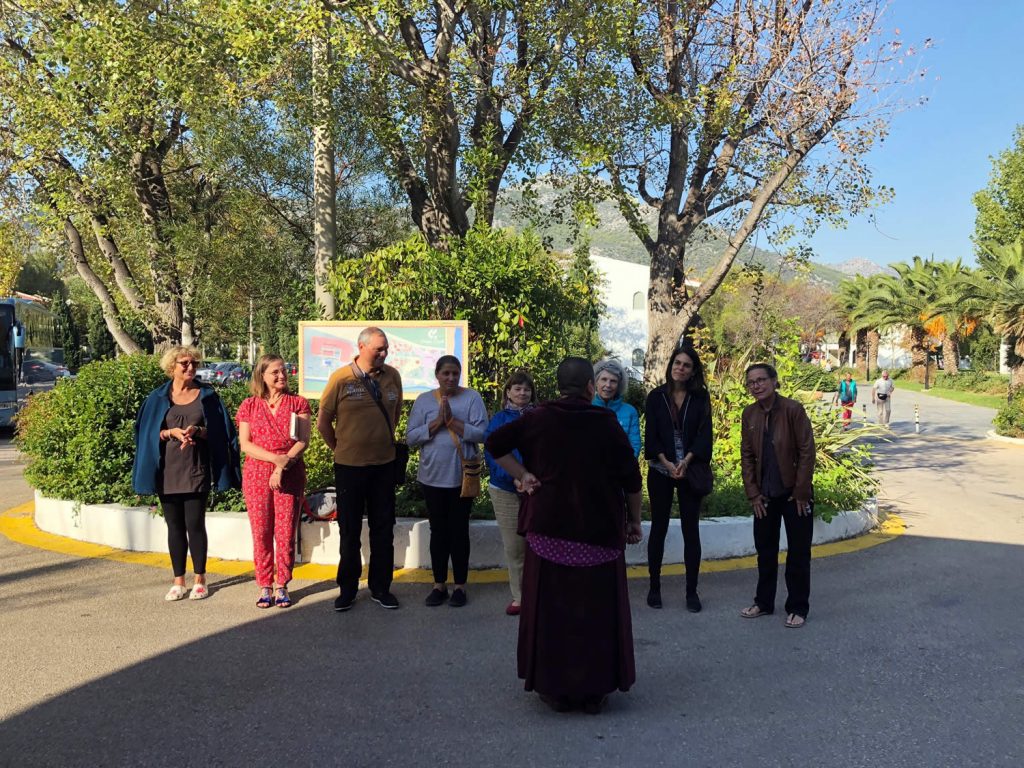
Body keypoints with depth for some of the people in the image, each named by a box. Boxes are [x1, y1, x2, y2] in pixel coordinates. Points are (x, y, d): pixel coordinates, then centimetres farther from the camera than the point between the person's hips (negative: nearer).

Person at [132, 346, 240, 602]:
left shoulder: (206, 396, 5)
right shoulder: (158, 398, 7)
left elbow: (218, 432, 3)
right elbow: (148, 433, 4)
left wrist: (197, 431, -16)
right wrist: (172, 432, -14)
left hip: (196, 470, -2)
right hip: (167, 472, 2)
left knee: (195, 525, -4)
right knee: (174, 527, 7)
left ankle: (200, 580, 8)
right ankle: (178, 581, 16)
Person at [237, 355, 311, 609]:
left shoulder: (298, 404, 6)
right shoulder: (249, 406, 8)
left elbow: (303, 441, -2)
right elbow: (245, 444, -1)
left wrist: (282, 466, -14)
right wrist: (276, 458, -14)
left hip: (290, 476, 0)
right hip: (257, 475, 1)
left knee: (286, 533, 2)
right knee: (261, 533, 3)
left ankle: (282, 586, 13)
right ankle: (264, 587, 13)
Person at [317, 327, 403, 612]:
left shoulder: (392, 376, -1)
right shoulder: (341, 378, -10)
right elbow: (323, 422, -1)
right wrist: (340, 449, 6)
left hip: (384, 464, 3)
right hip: (349, 466, -2)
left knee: (383, 530, 10)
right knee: (349, 531, 10)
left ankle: (381, 588, 23)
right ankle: (347, 589, 23)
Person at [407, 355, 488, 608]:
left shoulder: (472, 397, -3)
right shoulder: (424, 400, 3)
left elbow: (481, 433, -13)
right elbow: (411, 437, -3)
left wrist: (453, 421, -19)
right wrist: (436, 423, -15)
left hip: (462, 477, -2)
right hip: (432, 476, 2)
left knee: (459, 531, 6)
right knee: (438, 531, 10)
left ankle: (460, 586, 17)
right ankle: (439, 585, 21)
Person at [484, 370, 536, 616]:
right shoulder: (499, 419, 4)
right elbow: (491, 453, -3)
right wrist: (513, 477, -17)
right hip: (506, 490, 0)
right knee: (513, 547, 5)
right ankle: (519, 596, 16)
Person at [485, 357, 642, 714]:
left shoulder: (537, 418, -3)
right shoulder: (607, 423, -6)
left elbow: (494, 443, 2)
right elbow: (631, 478, -2)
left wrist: (522, 474, 3)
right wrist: (634, 521, 10)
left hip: (549, 529, 1)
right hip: (599, 530, -1)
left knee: (551, 608, 11)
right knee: (597, 610, 11)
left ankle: (555, 688, 18)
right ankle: (595, 690, 18)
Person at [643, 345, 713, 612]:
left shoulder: (700, 397, 4)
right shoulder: (656, 396, 3)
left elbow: (704, 433, -4)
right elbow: (652, 435, -2)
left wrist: (686, 460, -17)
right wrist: (667, 463, -14)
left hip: (690, 470, 0)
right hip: (661, 470, 0)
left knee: (691, 529, 2)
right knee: (658, 527, 5)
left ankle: (692, 591, 9)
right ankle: (654, 587, 13)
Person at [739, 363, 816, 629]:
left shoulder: (793, 409, -14)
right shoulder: (749, 414, 1)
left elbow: (807, 452, -14)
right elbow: (747, 455, 5)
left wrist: (801, 493, -14)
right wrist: (753, 494, 0)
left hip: (794, 494, -5)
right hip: (765, 495, 5)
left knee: (798, 553, 4)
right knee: (765, 550, 14)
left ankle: (797, 608, 16)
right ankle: (764, 602, 27)